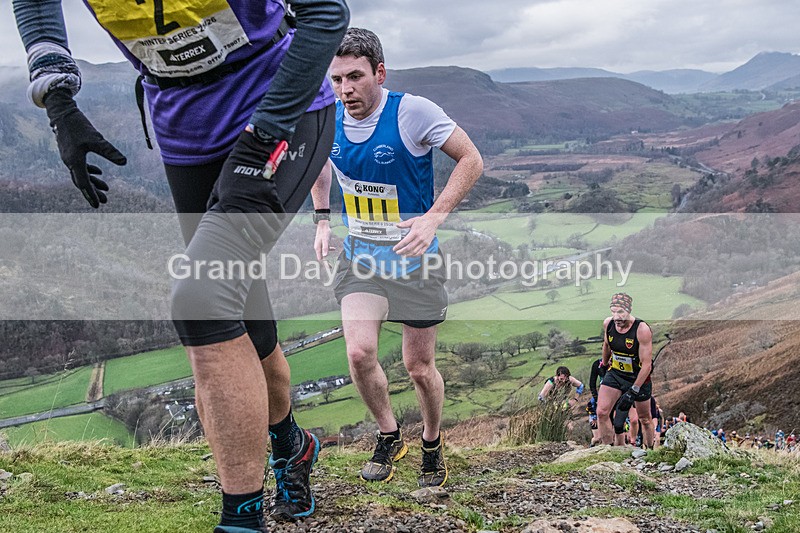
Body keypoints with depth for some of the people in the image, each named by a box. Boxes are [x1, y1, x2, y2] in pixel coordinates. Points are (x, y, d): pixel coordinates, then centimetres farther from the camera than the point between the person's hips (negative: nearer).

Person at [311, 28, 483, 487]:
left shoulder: (412, 111, -19)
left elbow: (472, 160, -12)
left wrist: (434, 217, -23)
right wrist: (322, 219, 9)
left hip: (414, 257, -3)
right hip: (360, 254, 3)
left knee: (420, 368, 5)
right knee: (360, 354, -13)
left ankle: (433, 445, 34)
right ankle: (389, 436, 15)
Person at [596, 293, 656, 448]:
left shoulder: (642, 329, -25)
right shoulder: (608, 323, -10)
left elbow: (646, 364, -22)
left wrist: (633, 391, -24)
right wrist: (605, 364, 27)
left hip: (639, 377, -3)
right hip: (615, 373, 4)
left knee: (644, 419, 12)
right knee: (601, 412, -12)